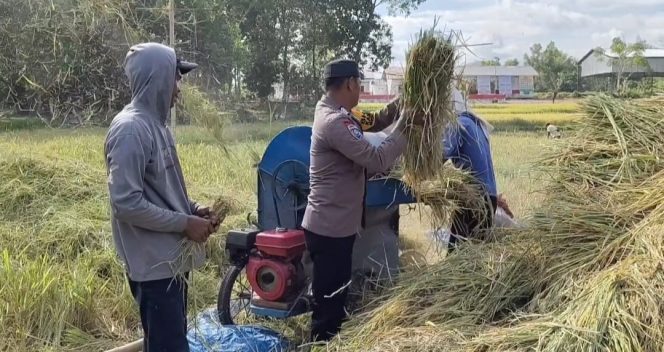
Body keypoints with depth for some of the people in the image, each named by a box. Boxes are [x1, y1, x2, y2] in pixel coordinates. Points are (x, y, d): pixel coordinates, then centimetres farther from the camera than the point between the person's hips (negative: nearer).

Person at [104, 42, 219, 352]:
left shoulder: (155, 124, 11)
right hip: (154, 264, -10)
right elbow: (127, 203, -24)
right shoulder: (130, 129, -19)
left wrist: (192, 209, 5)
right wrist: (185, 223, -17)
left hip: (171, 259, 10)